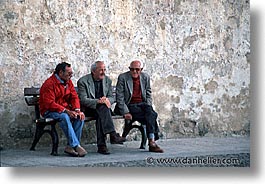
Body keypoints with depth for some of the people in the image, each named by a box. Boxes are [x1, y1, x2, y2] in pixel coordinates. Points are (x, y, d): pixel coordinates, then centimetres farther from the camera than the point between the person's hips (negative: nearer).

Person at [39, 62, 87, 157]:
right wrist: (66, 111, -30)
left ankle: (70, 146, -18)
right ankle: (76, 146, -36)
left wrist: (77, 110, -12)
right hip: (49, 111, -7)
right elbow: (50, 104, -23)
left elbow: (74, 97, 8)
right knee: (64, 117, -37)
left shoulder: (68, 82, 9)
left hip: (65, 110, 7)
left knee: (80, 117, -20)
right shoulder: (49, 84, -16)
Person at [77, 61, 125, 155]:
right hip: (88, 109, -4)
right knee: (103, 108, -35)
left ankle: (101, 145, -38)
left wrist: (107, 100, -15)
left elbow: (111, 97, 11)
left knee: (101, 116, -33)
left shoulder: (107, 80, 11)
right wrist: (98, 101, -29)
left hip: (103, 108, 4)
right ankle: (112, 135, -45)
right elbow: (83, 100, -14)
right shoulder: (83, 81, -6)